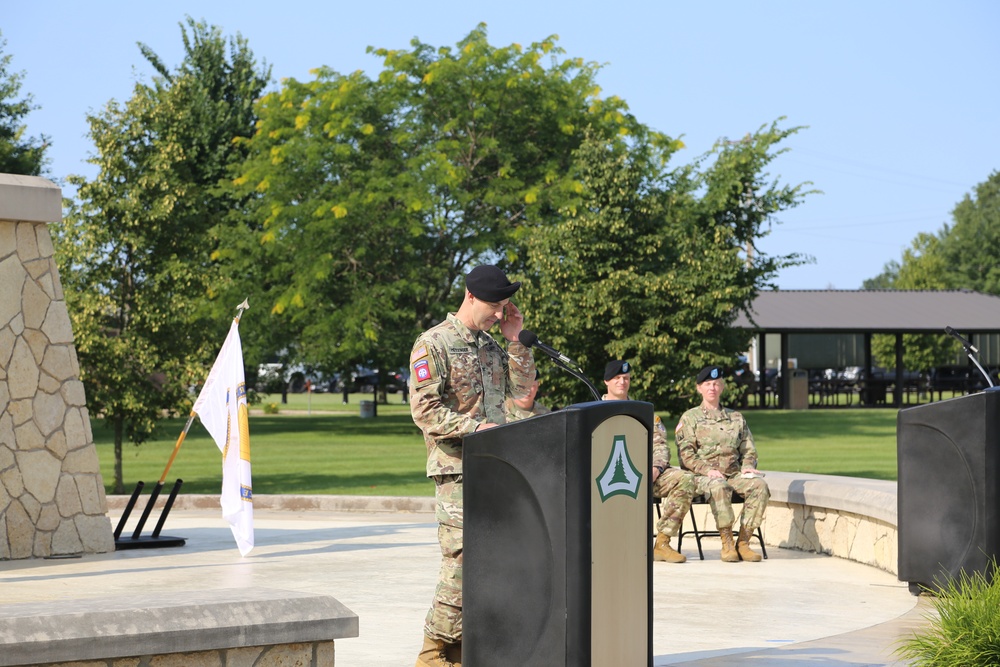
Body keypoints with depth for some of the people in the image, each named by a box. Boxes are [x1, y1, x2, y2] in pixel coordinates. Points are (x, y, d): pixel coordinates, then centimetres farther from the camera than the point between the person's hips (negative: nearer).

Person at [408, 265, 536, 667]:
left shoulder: (491, 345, 16)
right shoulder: (433, 344, -6)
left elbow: (521, 390, 16)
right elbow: (424, 410, -13)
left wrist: (516, 341, 6)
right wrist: (476, 426, -21)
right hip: (457, 471, -7)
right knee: (462, 562, -11)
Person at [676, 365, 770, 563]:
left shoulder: (736, 418, 21)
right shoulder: (689, 418, 10)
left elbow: (748, 450, 21)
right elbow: (685, 453, -1)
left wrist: (748, 467, -2)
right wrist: (707, 470, -16)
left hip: (734, 474, 3)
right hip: (702, 476, -3)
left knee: (759, 485, -28)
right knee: (718, 487, -39)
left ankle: (743, 542, -25)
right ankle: (727, 542, -31)